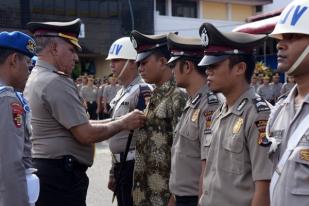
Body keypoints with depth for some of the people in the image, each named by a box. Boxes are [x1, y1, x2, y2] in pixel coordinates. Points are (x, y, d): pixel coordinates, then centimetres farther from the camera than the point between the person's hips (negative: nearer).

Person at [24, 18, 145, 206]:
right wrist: (123, 123, -6)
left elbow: (76, 125, 13)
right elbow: (86, 134, -20)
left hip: (43, 169, 10)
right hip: (60, 175, -10)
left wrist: (115, 120, 7)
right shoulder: (56, 82, -18)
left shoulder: (35, 79, 14)